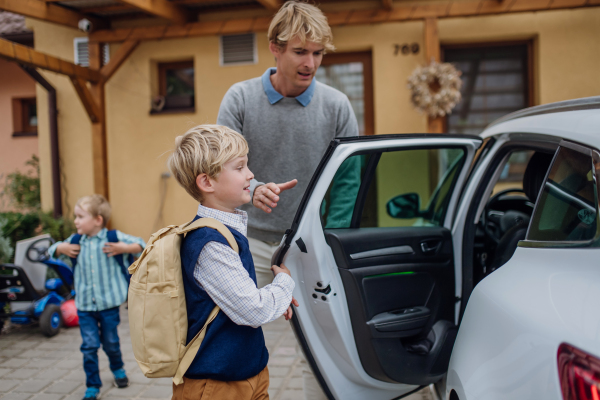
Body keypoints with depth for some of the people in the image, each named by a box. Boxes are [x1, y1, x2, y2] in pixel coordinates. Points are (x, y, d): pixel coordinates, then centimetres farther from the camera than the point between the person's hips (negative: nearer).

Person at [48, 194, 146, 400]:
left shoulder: (113, 237, -8)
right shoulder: (75, 241, 2)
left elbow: (141, 245, -8)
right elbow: (52, 251, 18)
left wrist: (124, 248, -23)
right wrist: (61, 248, -3)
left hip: (109, 303, -2)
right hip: (84, 305, 2)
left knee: (111, 343, 15)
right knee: (89, 346, 2)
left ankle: (118, 369, 43)